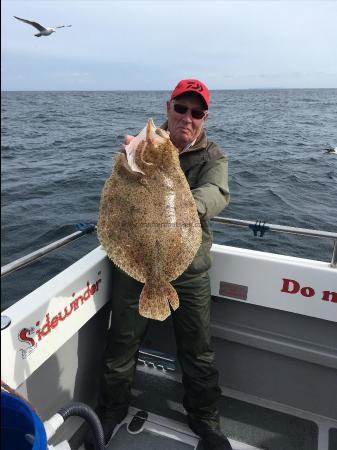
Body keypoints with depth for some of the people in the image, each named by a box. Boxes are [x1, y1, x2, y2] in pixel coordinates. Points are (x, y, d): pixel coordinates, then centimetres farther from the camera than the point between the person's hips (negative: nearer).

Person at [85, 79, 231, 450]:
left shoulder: (213, 157, 0)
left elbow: (216, 192, -23)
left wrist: (190, 206, -47)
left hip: (189, 267, 0)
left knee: (198, 351, 11)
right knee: (122, 343, 12)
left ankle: (205, 420, 37)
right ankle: (110, 413, 39)